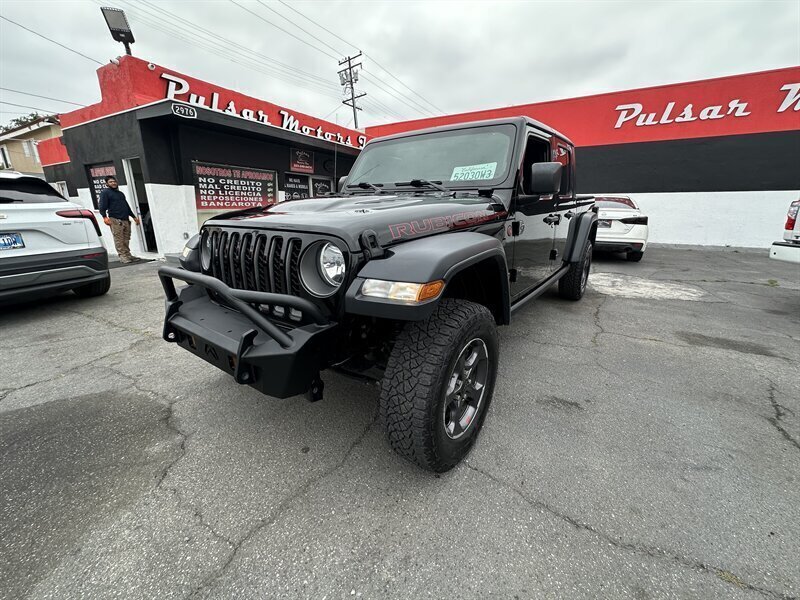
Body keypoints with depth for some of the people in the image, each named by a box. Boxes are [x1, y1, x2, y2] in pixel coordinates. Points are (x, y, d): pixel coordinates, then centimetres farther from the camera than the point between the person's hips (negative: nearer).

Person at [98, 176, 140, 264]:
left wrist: (134, 217, 29)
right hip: (115, 220, -6)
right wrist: (105, 217, -21)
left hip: (125, 220, 6)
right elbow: (102, 207, -6)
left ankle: (127, 255, 8)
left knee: (126, 239, 4)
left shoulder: (120, 193, 27)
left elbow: (127, 206, 33)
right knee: (119, 240, -9)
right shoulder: (105, 193, 4)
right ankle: (122, 256, -9)